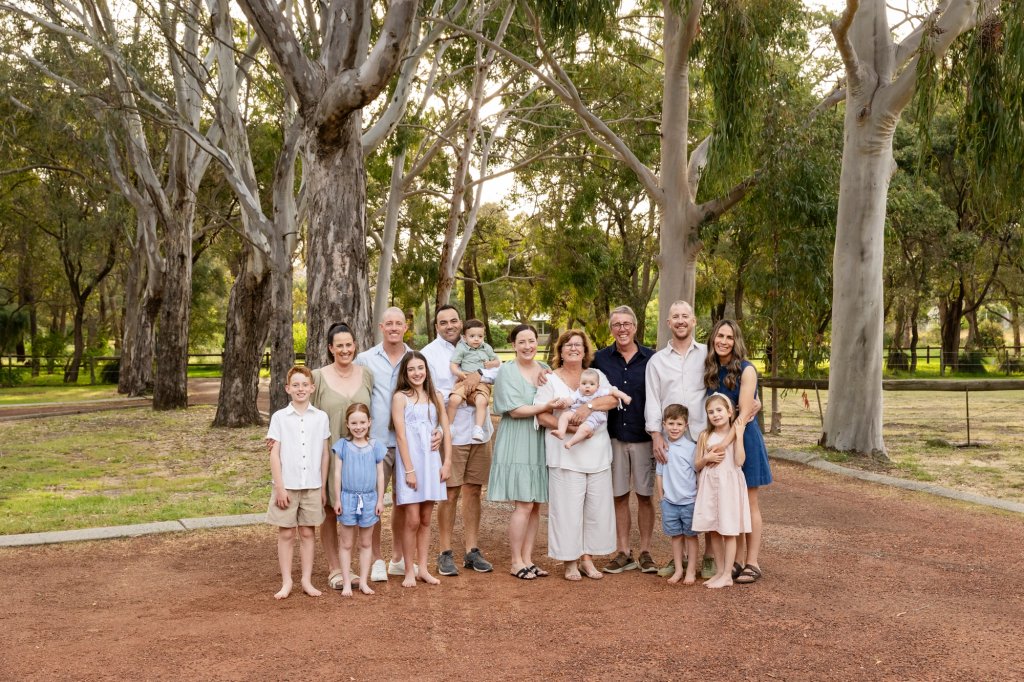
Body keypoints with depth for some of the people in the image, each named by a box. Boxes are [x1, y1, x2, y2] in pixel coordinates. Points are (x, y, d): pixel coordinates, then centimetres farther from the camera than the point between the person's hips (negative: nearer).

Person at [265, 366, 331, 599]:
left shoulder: (321, 417, 2)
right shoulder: (279, 417, -3)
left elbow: (324, 455, 7)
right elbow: (275, 454, -4)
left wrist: (323, 487, 6)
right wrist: (280, 487, -8)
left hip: (312, 486, 2)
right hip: (287, 485, -1)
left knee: (307, 532, 9)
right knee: (286, 534, 5)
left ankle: (307, 580, 16)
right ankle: (286, 582, 13)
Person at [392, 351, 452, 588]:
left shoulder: (436, 397, 10)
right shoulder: (400, 397, -3)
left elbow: (446, 431, 9)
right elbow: (400, 435, -8)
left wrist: (447, 462, 0)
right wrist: (409, 469, -12)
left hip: (432, 461, 4)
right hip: (410, 461, -4)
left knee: (426, 519, 9)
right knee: (412, 520, -4)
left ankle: (422, 568, 17)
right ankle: (409, 571, 7)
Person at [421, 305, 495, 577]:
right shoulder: (429, 353, 0)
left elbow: (499, 370, -1)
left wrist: (478, 373, -17)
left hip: (479, 431, 4)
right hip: (451, 434, -4)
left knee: (473, 491, 9)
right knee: (450, 493, -1)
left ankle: (472, 551, 18)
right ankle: (445, 553, 10)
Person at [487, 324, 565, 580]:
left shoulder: (545, 370, 11)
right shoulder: (507, 371, -7)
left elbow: (558, 398, 13)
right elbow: (514, 410, -14)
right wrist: (548, 407, -23)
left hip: (539, 443, 6)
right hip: (517, 444, -6)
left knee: (536, 505, 7)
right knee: (524, 505, -7)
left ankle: (527, 558, 16)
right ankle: (516, 562, 5)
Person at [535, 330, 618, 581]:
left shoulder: (597, 375, 13)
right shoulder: (550, 380, 4)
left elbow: (613, 399, -4)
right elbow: (542, 416, -5)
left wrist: (588, 405, -19)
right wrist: (570, 428, -18)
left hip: (597, 453, 3)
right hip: (566, 454, -3)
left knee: (597, 507, 5)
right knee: (568, 507, -3)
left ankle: (587, 557, 17)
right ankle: (570, 561, 9)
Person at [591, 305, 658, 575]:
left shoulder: (650, 358, 0)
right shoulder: (600, 358, 3)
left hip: (643, 436, -1)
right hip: (613, 436, 1)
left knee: (645, 495, 5)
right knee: (619, 495, 7)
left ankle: (645, 552, 16)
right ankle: (623, 552, 17)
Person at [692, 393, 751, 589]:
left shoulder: (735, 433, -5)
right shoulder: (705, 436, 4)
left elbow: (739, 461, -17)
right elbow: (697, 465, 7)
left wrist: (739, 435, -18)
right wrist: (707, 459, -13)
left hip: (729, 485, -4)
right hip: (710, 485, 4)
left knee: (729, 532, 2)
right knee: (715, 531, 11)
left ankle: (727, 575, 9)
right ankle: (719, 571, 23)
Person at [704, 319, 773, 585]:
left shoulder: (746, 370, -11)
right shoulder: (710, 371, 6)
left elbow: (744, 412, -16)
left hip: (743, 439, -5)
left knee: (749, 503, 3)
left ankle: (752, 563, 9)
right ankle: (738, 560, 16)